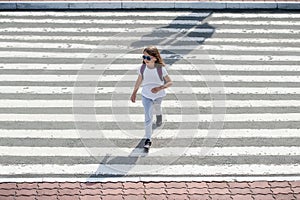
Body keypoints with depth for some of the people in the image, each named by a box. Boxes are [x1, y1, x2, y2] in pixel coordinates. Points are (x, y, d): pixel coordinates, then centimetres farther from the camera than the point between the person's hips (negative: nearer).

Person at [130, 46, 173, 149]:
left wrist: (160, 88, -34)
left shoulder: (161, 69, -24)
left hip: (158, 95, 0)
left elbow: (169, 82, -18)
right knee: (148, 117, -6)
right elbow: (139, 80, 1)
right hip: (146, 95, 0)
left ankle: (159, 115, 69)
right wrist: (134, 93, 9)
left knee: (157, 108, 31)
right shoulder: (142, 68, -16)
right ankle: (148, 139, 0)